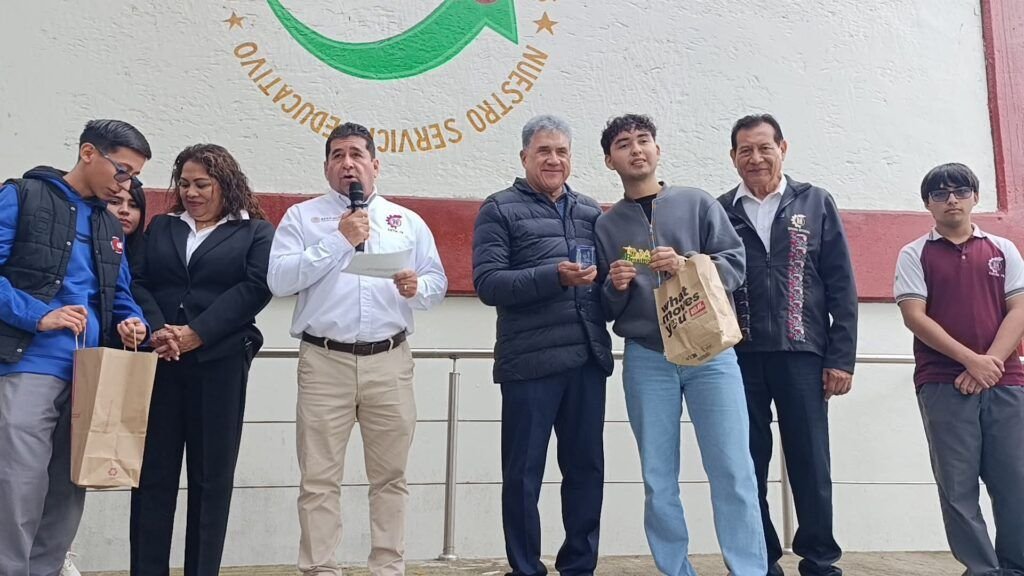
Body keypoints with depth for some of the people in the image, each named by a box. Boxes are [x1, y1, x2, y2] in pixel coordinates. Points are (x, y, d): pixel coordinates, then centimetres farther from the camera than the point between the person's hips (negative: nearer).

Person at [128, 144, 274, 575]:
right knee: (152, 473, 2)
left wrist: (195, 334, -14)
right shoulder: (160, 228, 17)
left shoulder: (256, 232, 8)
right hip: (157, 361, 3)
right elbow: (139, 283, 7)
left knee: (211, 477, 3)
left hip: (219, 364, -2)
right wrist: (155, 331, -12)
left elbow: (255, 288, -6)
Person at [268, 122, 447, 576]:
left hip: (390, 362, 2)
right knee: (319, 479, 2)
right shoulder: (302, 217, 7)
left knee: (389, 476, 9)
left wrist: (417, 288, -12)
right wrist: (338, 241, -11)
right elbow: (279, 280, -6)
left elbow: (438, 282, 11)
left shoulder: (408, 222, 13)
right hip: (324, 361, -2)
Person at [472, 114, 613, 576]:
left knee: (586, 467, 11)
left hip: (587, 359, 5)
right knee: (524, 472, 4)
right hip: (529, 362, -4)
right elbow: (487, 283, -9)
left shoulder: (590, 211, 16)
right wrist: (554, 276, -20)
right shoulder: (500, 210, 1)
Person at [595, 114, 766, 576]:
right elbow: (604, 310, 14)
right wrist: (615, 287, -7)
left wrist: (687, 266, -14)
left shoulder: (698, 203, 9)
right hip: (646, 359, 2)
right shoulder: (605, 225, 12)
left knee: (733, 472, -4)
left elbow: (736, 264, 2)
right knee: (659, 481, 5)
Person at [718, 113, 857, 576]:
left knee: (811, 466, 3)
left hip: (801, 354, -1)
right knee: (747, 467, 6)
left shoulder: (816, 203, 7)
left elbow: (841, 286, 4)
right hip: (738, 356, 1)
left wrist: (841, 356, -2)